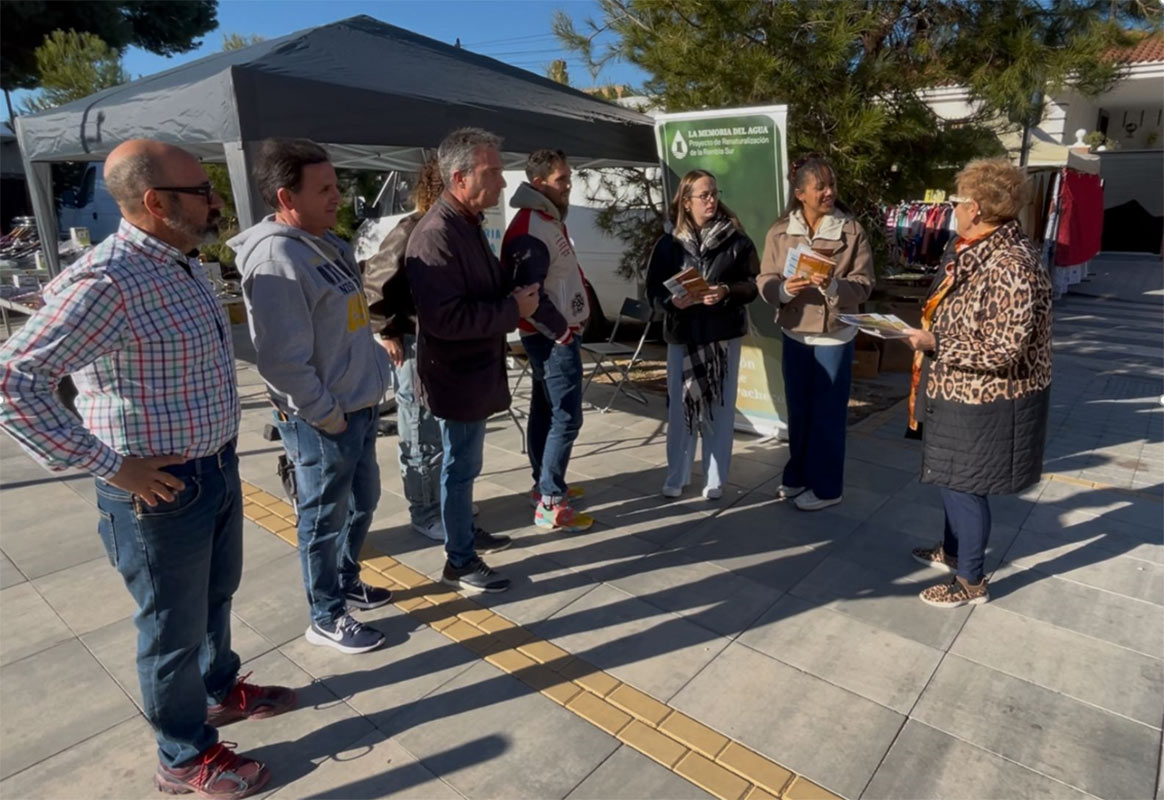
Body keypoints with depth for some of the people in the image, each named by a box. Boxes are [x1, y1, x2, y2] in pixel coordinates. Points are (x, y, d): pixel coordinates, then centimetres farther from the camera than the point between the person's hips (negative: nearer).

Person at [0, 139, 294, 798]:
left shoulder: (186, 263, 5)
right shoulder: (106, 281, -23)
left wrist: (221, 447, 13)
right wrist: (109, 465, -22)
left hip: (219, 468, 8)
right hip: (161, 489, -8)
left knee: (217, 594, 26)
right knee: (175, 627, 11)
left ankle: (220, 688, 51)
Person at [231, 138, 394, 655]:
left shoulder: (326, 242, 8)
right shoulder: (275, 259, -22)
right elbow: (282, 361, -25)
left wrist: (373, 380, 12)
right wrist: (328, 416, -17)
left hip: (360, 405, 9)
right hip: (322, 421, -9)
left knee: (362, 502, 24)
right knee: (324, 519, 9)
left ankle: (347, 581, 46)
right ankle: (327, 618, 29)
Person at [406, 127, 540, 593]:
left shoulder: (469, 224, 10)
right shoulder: (436, 235, -23)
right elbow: (443, 317, -30)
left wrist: (514, 291, 3)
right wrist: (512, 308, -21)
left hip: (476, 368, 10)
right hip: (456, 374, -10)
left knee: (464, 463, 21)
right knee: (461, 467, 3)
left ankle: (465, 532, 39)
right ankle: (460, 561, 18)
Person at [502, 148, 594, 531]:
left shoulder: (549, 219, 13)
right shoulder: (531, 229, -20)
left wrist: (568, 326, 12)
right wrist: (562, 331, -17)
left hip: (554, 335, 10)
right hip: (554, 338, -10)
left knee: (545, 411, 15)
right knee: (566, 417, -7)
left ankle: (545, 485, 28)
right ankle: (550, 504, 0)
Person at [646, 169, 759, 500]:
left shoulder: (735, 239, -1)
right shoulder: (669, 242, 1)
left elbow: (752, 284, -1)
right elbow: (653, 290, 1)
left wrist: (727, 291, -19)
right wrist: (672, 300, -18)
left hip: (724, 335, 0)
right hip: (682, 335, 0)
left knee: (719, 408, 6)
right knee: (680, 407, 5)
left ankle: (715, 479, 20)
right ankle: (676, 476, 21)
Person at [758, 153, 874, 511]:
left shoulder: (852, 231, -8)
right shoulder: (779, 231, -1)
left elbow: (863, 285, -10)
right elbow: (765, 282, -2)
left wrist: (833, 286, -29)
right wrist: (785, 288, -23)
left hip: (834, 335, -3)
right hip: (794, 333, 3)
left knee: (828, 414, 5)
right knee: (798, 410, 15)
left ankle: (826, 487, 20)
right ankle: (798, 476, 33)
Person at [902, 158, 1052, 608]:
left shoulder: (1010, 265, -26)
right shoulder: (979, 250, 6)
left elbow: (1003, 350, -29)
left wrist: (934, 344, -24)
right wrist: (929, 331, 5)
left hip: (984, 403, -10)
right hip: (963, 394, 10)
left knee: (965, 486, 4)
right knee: (952, 478, 22)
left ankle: (971, 581, 23)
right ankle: (952, 551, 42)